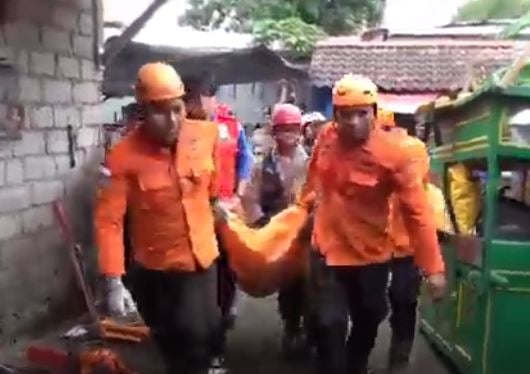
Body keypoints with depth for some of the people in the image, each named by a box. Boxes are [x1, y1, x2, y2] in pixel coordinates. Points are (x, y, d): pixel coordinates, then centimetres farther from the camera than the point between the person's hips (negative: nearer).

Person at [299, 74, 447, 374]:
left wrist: (433, 267, -21)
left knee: (367, 325, 20)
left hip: (372, 256, -1)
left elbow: (417, 211, -19)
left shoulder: (394, 153, -21)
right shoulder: (326, 137, -9)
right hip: (328, 251, 1)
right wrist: (305, 204, 25)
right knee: (331, 326, -7)